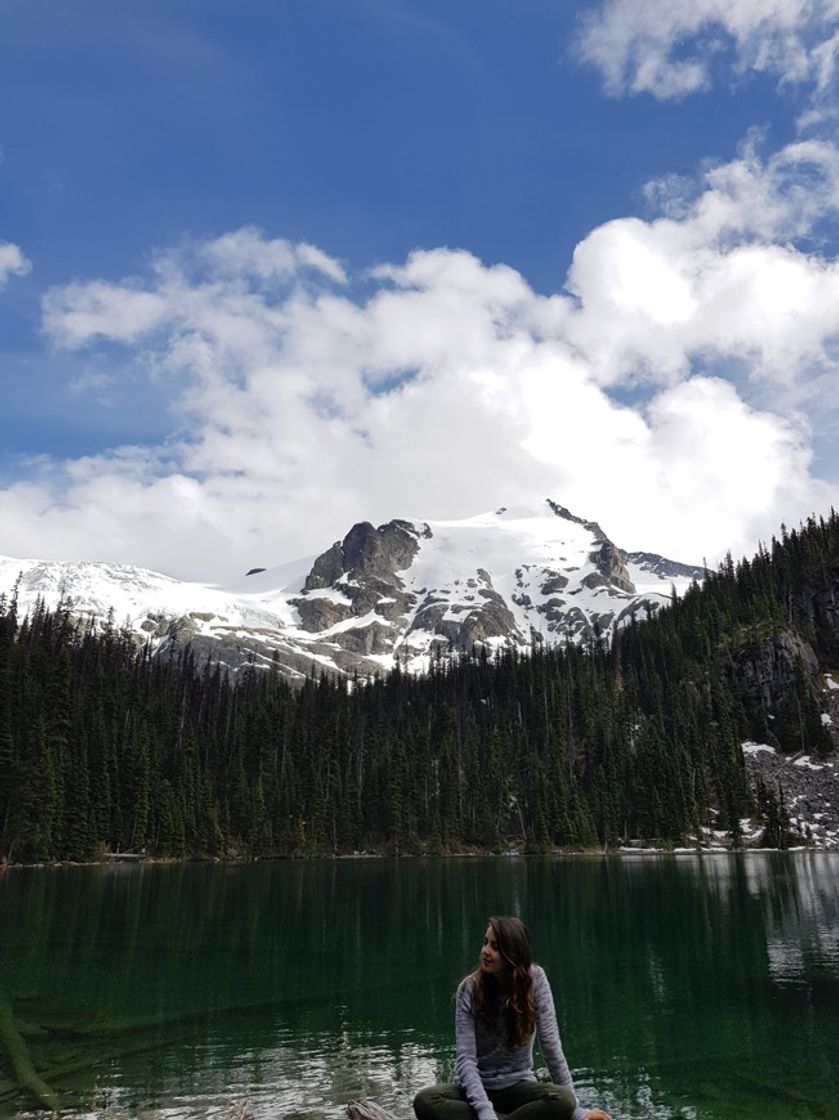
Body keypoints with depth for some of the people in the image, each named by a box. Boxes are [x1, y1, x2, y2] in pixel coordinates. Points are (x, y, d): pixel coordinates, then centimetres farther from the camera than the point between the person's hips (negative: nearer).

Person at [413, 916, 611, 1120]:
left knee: (563, 1100, -31)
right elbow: (465, 1058, -20)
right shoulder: (469, 988, -14)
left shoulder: (534, 979, -13)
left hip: (517, 1086, 1)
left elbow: (551, 1045, -11)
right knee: (425, 1101, -30)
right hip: (478, 1085, -1)